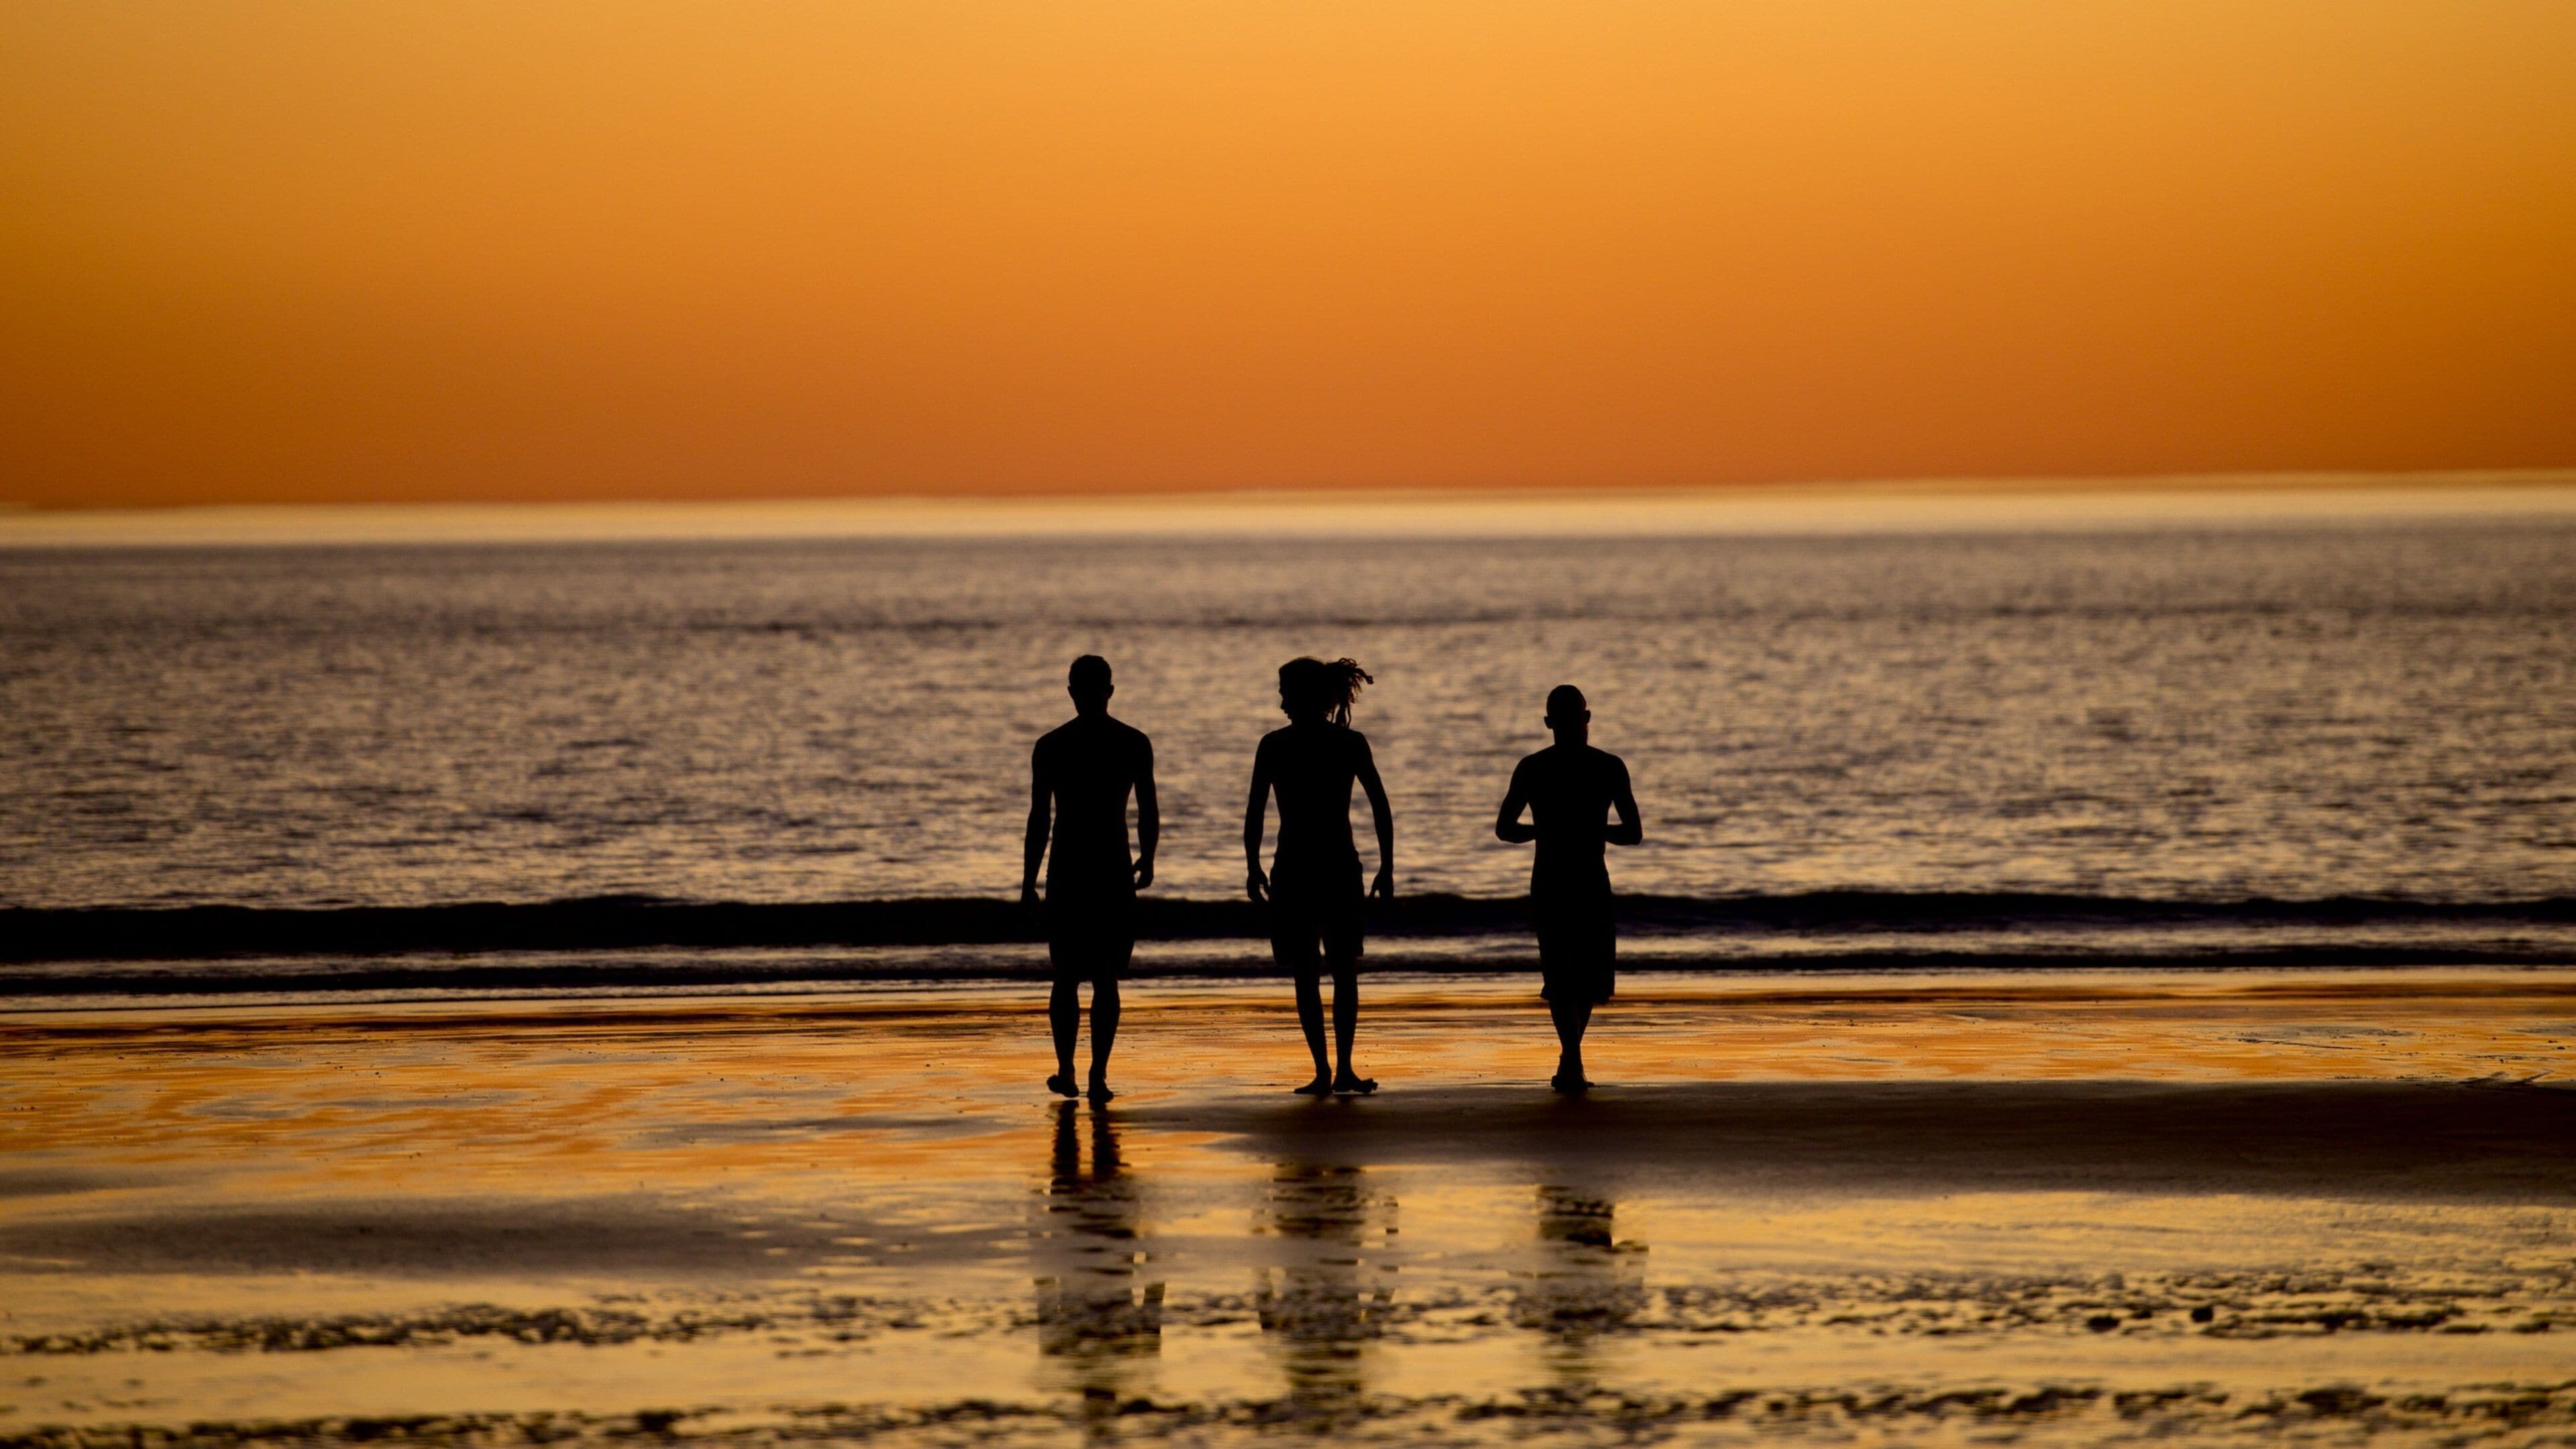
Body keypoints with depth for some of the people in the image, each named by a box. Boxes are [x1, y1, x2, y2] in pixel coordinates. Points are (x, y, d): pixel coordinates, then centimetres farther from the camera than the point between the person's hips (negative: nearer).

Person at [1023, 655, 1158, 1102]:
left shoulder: (1051, 747, -2)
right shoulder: (1135, 744, 1)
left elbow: (1039, 819, -3)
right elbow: (1148, 813, 4)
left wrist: (1028, 880, 2)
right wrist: (1146, 861, 20)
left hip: (1066, 871, 0)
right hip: (1114, 871, 0)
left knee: (1067, 976, 12)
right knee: (1106, 979, 3)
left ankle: (1066, 1070, 8)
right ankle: (1098, 1076, -4)